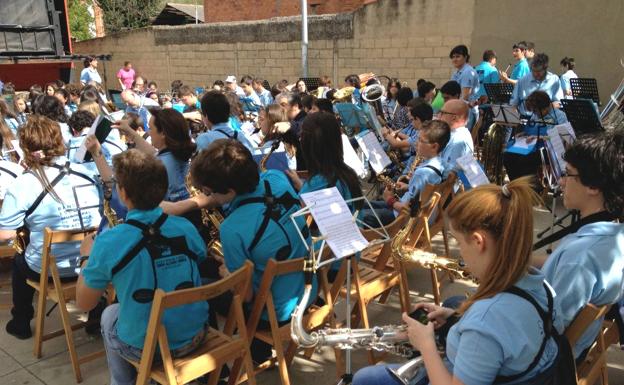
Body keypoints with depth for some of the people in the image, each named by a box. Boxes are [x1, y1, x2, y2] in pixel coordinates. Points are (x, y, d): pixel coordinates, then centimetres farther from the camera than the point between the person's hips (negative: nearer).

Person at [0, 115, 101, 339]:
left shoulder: (23, 185, -17)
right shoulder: (86, 174, -4)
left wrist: (26, 225, 5)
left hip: (48, 269, -3)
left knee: (20, 261, 31)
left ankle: (21, 323, 44)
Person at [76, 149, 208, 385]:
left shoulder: (108, 242, -21)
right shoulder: (186, 228, -10)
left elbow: (84, 304, -8)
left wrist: (88, 257, 7)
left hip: (145, 349, -3)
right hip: (195, 336, 3)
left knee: (109, 315, 29)